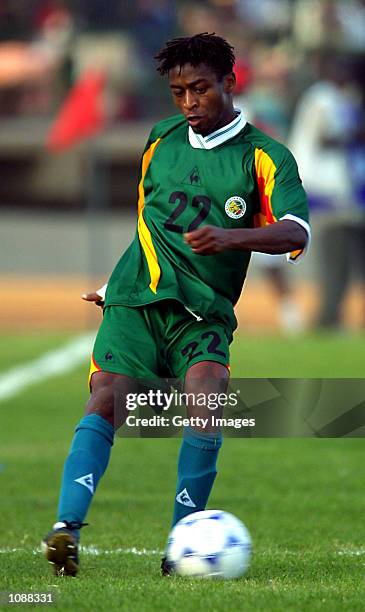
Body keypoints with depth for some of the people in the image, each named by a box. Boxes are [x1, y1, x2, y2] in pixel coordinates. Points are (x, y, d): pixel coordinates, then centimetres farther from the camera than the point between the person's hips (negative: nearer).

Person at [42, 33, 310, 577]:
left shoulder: (265, 157, 1)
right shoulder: (161, 141, 15)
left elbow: (296, 232, -15)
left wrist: (232, 237, -32)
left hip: (205, 312, -2)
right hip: (137, 301, 2)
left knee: (206, 395, -27)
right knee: (107, 401, -19)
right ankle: (67, 527, -31)